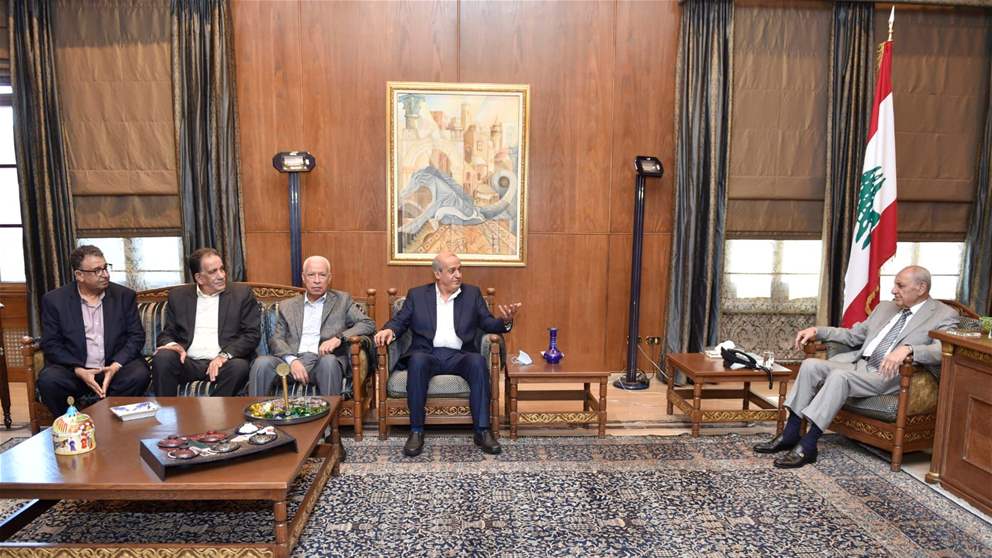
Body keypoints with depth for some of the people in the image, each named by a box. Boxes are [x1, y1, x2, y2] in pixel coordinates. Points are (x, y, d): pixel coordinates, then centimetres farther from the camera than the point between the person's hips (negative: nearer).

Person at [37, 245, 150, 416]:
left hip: (116, 366, 0)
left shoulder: (125, 296, 5)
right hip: (74, 369, 0)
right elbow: (51, 344, 0)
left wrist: (115, 366, -15)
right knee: (48, 379, -29)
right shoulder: (54, 300, 3)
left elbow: (136, 336, 2)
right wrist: (79, 371, -15)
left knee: (139, 374, -29)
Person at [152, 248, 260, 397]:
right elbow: (167, 334, 16)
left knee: (239, 366, -33)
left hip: (221, 363, -2)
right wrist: (173, 345, -9)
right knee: (162, 357, -27)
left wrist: (225, 355, -16)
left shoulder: (242, 293, 6)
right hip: (187, 362, 2)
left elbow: (252, 334, 0)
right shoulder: (178, 296, 13)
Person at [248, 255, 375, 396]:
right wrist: (292, 360, -12)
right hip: (293, 360, 2)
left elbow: (368, 324, 7)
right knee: (262, 363, -26)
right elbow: (276, 339, 10)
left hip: (323, 360, -2)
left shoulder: (342, 300, 16)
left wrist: (339, 338, -11)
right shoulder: (287, 306, 20)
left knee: (328, 361, -35)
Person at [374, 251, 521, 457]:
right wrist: (389, 330, -11)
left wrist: (505, 321, -11)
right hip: (427, 353, 0)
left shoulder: (472, 293, 16)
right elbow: (400, 321, 12)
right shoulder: (417, 294, 15)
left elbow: (488, 324, 11)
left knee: (478, 361, -32)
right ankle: (416, 431, -23)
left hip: (459, 355, 1)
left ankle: (482, 431, -26)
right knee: (417, 360, -35)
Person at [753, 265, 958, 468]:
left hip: (889, 375, -7)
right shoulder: (885, 307, 23)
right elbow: (853, 336, 25)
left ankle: (807, 446, -28)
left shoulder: (944, 315, 2)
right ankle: (790, 435, -14)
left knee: (839, 376, -33)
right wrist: (817, 331, 12)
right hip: (857, 363, 7)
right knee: (810, 365, -17)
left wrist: (908, 349, -35)